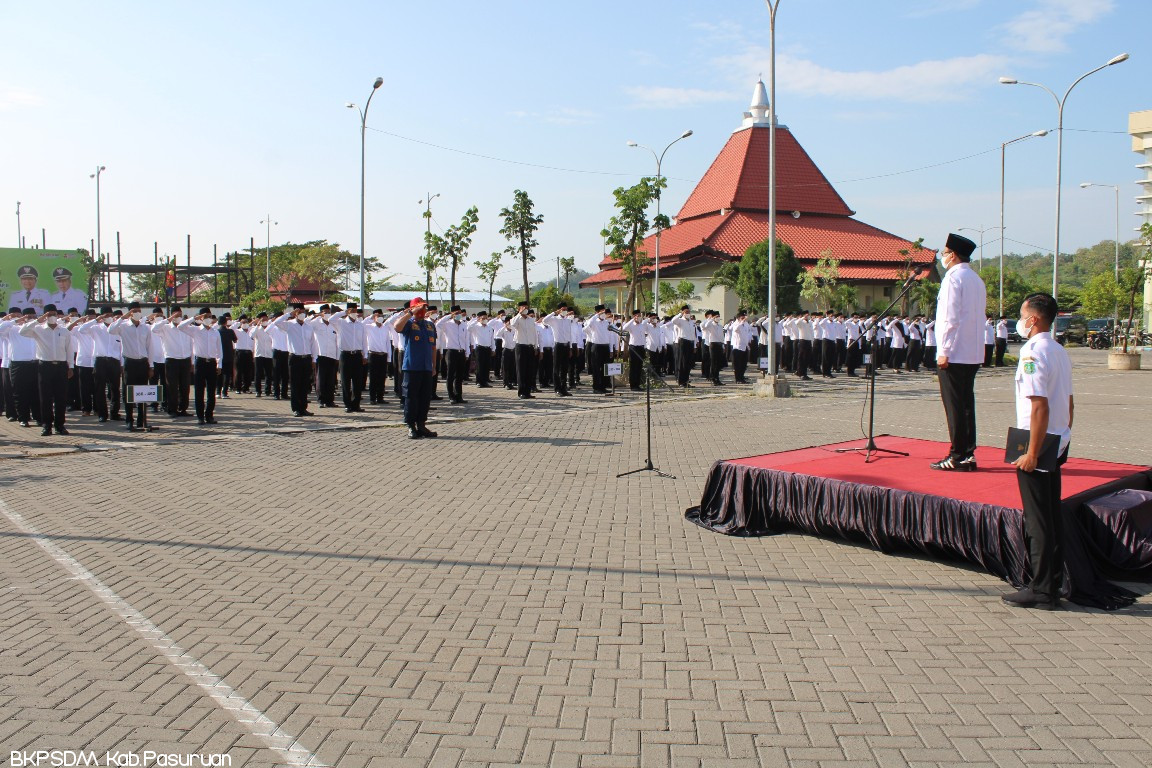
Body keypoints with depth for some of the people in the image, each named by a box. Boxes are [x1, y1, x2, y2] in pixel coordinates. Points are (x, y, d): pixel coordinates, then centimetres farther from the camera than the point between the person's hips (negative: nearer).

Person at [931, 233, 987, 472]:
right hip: (974, 353, 9)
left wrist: (943, 351, -15)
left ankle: (957, 457, -2)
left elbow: (950, 317, -16)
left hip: (954, 353, -9)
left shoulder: (953, 277, -10)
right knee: (966, 403, 11)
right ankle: (968, 455, 13)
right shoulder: (977, 279, 17)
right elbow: (979, 315, 18)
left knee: (954, 405, -5)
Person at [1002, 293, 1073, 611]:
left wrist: (1031, 453, -20)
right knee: (1052, 518, 15)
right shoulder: (1060, 352, 11)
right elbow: (1068, 403, 16)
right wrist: (1062, 439, 21)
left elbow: (1039, 407, -23)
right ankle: (1053, 585, 23)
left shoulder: (1033, 352, -17)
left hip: (1038, 448, -9)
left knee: (1038, 522, -2)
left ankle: (1041, 591, 5)